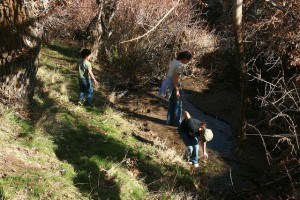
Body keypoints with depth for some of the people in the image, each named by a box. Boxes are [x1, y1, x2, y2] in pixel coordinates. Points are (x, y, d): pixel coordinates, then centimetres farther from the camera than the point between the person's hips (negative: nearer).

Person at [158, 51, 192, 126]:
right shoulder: (180, 65, -21)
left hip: (167, 83, 9)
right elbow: (175, 78, -24)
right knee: (178, 104, 8)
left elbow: (167, 71, 13)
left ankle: (170, 121, 27)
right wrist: (177, 91, -19)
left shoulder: (174, 60, 5)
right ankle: (176, 122, 15)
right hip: (173, 85, -9)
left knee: (172, 104, 20)